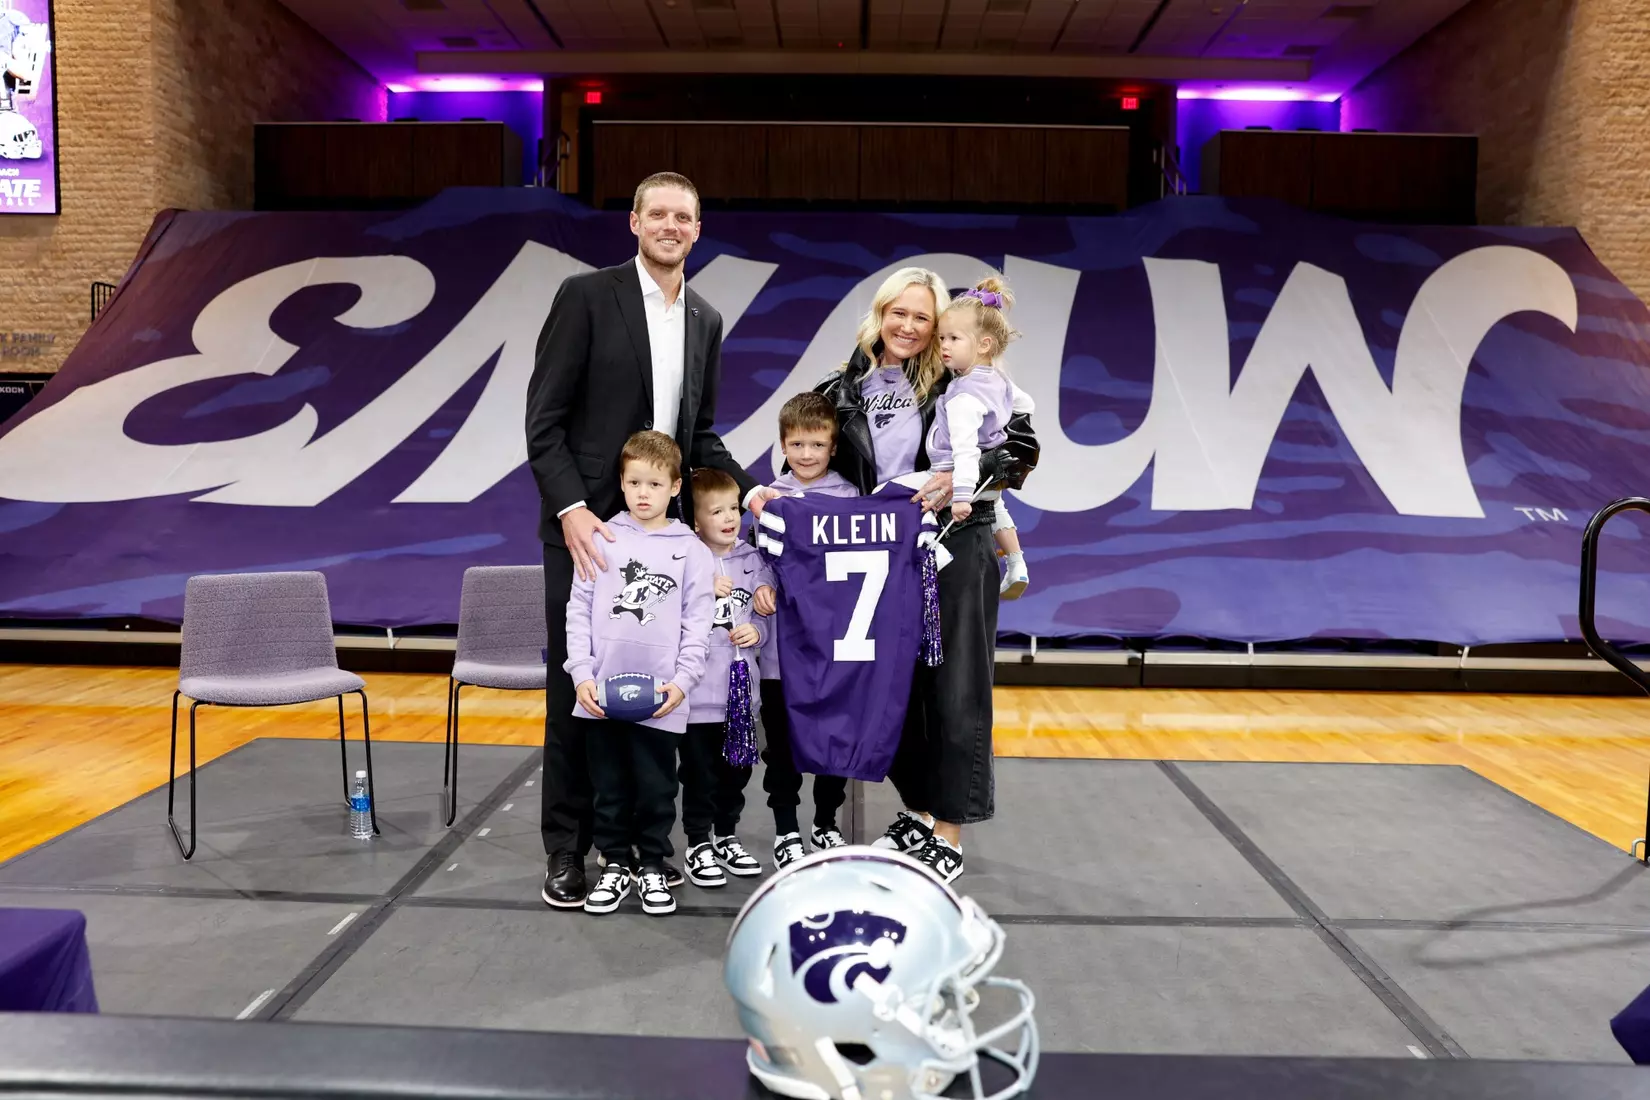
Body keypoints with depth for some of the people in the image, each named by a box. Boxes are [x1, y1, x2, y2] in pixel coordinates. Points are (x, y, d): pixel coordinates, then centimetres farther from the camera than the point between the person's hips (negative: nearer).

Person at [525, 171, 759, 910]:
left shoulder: (705, 321, 12)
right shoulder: (587, 295, -5)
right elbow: (543, 419, -9)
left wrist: (747, 490, 0)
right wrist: (570, 508, -20)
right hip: (586, 524, -4)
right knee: (576, 686, 4)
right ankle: (568, 845, 15)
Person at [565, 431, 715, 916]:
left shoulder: (691, 550, 1)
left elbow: (697, 624, -1)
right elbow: (579, 610, 3)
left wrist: (683, 681, -11)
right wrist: (582, 674, -6)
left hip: (660, 698, -1)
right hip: (601, 694, 2)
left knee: (656, 790, 9)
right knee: (609, 789, 13)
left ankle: (653, 867, 25)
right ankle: (615, 864, 28)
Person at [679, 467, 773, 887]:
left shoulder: (753, 560, 5)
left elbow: (766, 615, 11)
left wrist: (757, 632, -9)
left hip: (741, 689, 5)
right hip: (697, 691, -5)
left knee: (737, 770, 17)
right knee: (700, 772, 6)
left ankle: (727, 836, 36)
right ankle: (699, 844, 24)